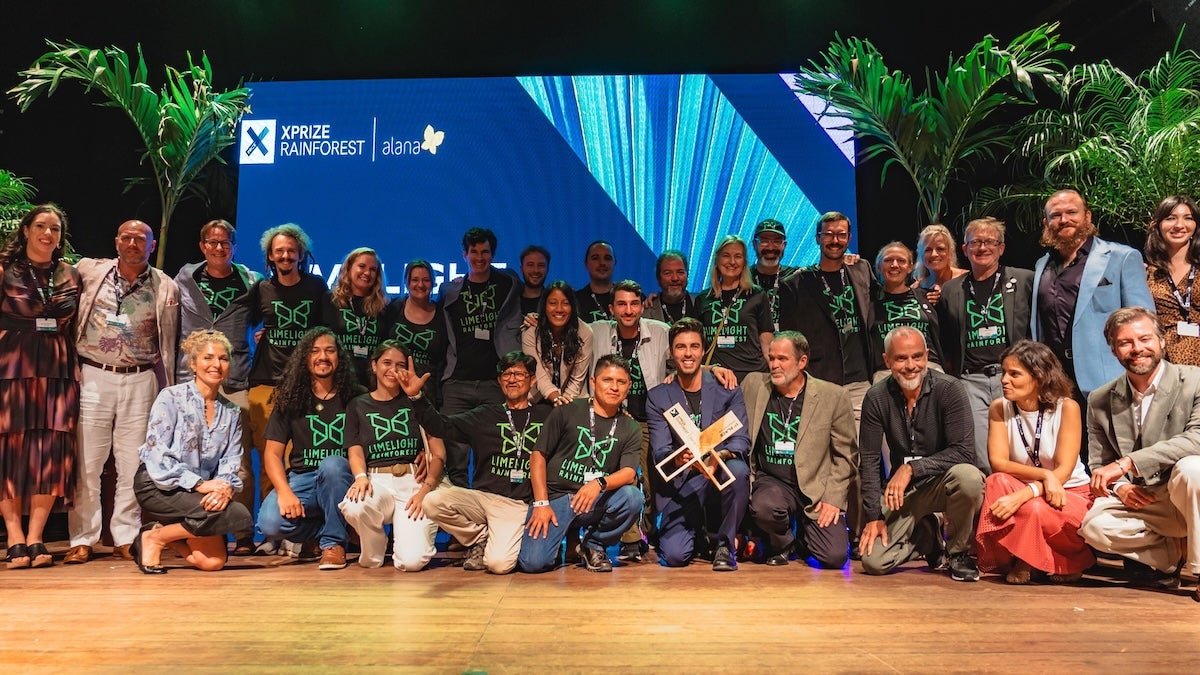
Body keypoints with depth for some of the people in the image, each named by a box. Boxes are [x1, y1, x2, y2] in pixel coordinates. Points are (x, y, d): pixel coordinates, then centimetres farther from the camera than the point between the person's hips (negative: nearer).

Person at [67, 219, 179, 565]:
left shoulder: (165, 288, 5)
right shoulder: (89, 272, 5)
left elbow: (168, 345, 6)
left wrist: (166, 392, 5)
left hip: (140, 382, 0)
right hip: (93, 377, 0)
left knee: (132, 464, 4)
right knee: (86, 463, 1)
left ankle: (125, 537, 13)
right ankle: (82, 539, 10)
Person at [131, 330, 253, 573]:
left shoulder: (232, 413, 10)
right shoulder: (171, 397, -5)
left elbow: (231, 463, 3)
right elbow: (157, 455, -13)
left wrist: (225, 488, -21)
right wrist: (200, 484, -23)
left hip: (200, 490, 5)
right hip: (158, 486, -5)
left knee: (213, 562, -13)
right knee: (239, 515, -26)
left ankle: (163, 528, 11)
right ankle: (154, 538, -6)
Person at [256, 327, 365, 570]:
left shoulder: (355, 398, 3)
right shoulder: (291, 400, 5)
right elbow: (272, 452, 1)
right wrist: (284, 492, -15)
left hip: (341, 478, -1)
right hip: (301, 478, 1)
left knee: (331, 464, -35)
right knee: (270, 523, -27)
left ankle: (333, 542, -15)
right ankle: (318, 533, 6)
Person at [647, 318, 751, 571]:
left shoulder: (727, 391, 2)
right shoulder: (657, 397, 2)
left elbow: (741, 440, -8)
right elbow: (659, 451, -6)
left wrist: (718, 457, -31)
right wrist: (677, 458, -31)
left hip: (720, 478, 0)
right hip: (680, 487, 0)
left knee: (738, 469, -35)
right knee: (674, 556, -20)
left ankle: (725, 544, -10)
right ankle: (699, 534, 19)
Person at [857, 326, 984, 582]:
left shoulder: (949, 389, -14)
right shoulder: (876, 398, -7)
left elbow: (964, 452, -20)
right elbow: (869, 461, -5)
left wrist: (912, 467, -27)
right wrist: (874, 517, -11)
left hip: (943, 481, -2)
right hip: (902, 491, 2)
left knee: (968, 476, -37)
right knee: (873, 562, -13)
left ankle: (959, 553, -8)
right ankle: (927, 535, 20)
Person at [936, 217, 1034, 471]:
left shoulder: (1024, 280, 9)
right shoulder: (950, 290, 15)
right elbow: (945, 344, 21)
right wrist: (953, 374, 11)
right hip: (970, 381, 1)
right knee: (984, 464, -5)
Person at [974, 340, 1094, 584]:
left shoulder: (1066, 407, -13)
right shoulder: (999, 408, -4)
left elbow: (1063, 471, -20)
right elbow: (998, 463, -14)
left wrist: (1023, 495, -36)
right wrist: (1044, 475, -30)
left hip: (1070, 495, -3)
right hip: (1024, 494, 3)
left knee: (1033, 508, -36)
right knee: (997, 482, -30)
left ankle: (1069, 561, -5)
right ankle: (1019, 560, -15)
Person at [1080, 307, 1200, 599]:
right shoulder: (1100, 401, 4)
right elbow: (1099, 465, 9)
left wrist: (1127, 463, -32)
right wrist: (1120, 487, -14)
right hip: (1144, 502, 3)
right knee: (1093, 524, -26)